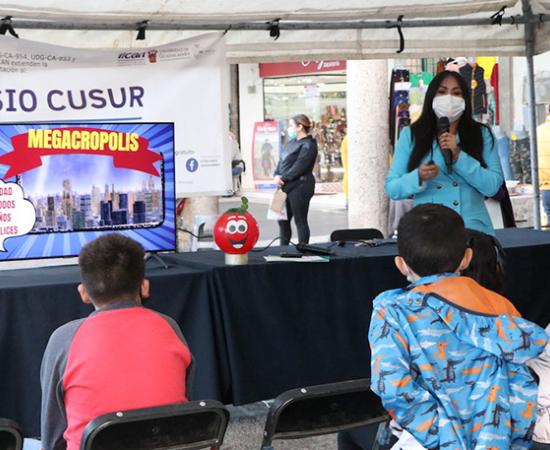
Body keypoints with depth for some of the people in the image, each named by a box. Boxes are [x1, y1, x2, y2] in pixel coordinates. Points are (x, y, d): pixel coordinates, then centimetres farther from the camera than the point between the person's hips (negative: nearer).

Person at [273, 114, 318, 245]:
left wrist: (283, 178, -15)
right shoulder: (291, 143, 16)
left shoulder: (308, 145, -12)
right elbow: (281, 161, 13)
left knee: (300, 221, -2)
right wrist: (277, 175, -4)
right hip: (286, 187, 9)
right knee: (283, 220, 14)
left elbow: (299, 168, -18)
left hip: (299, 187, -9)